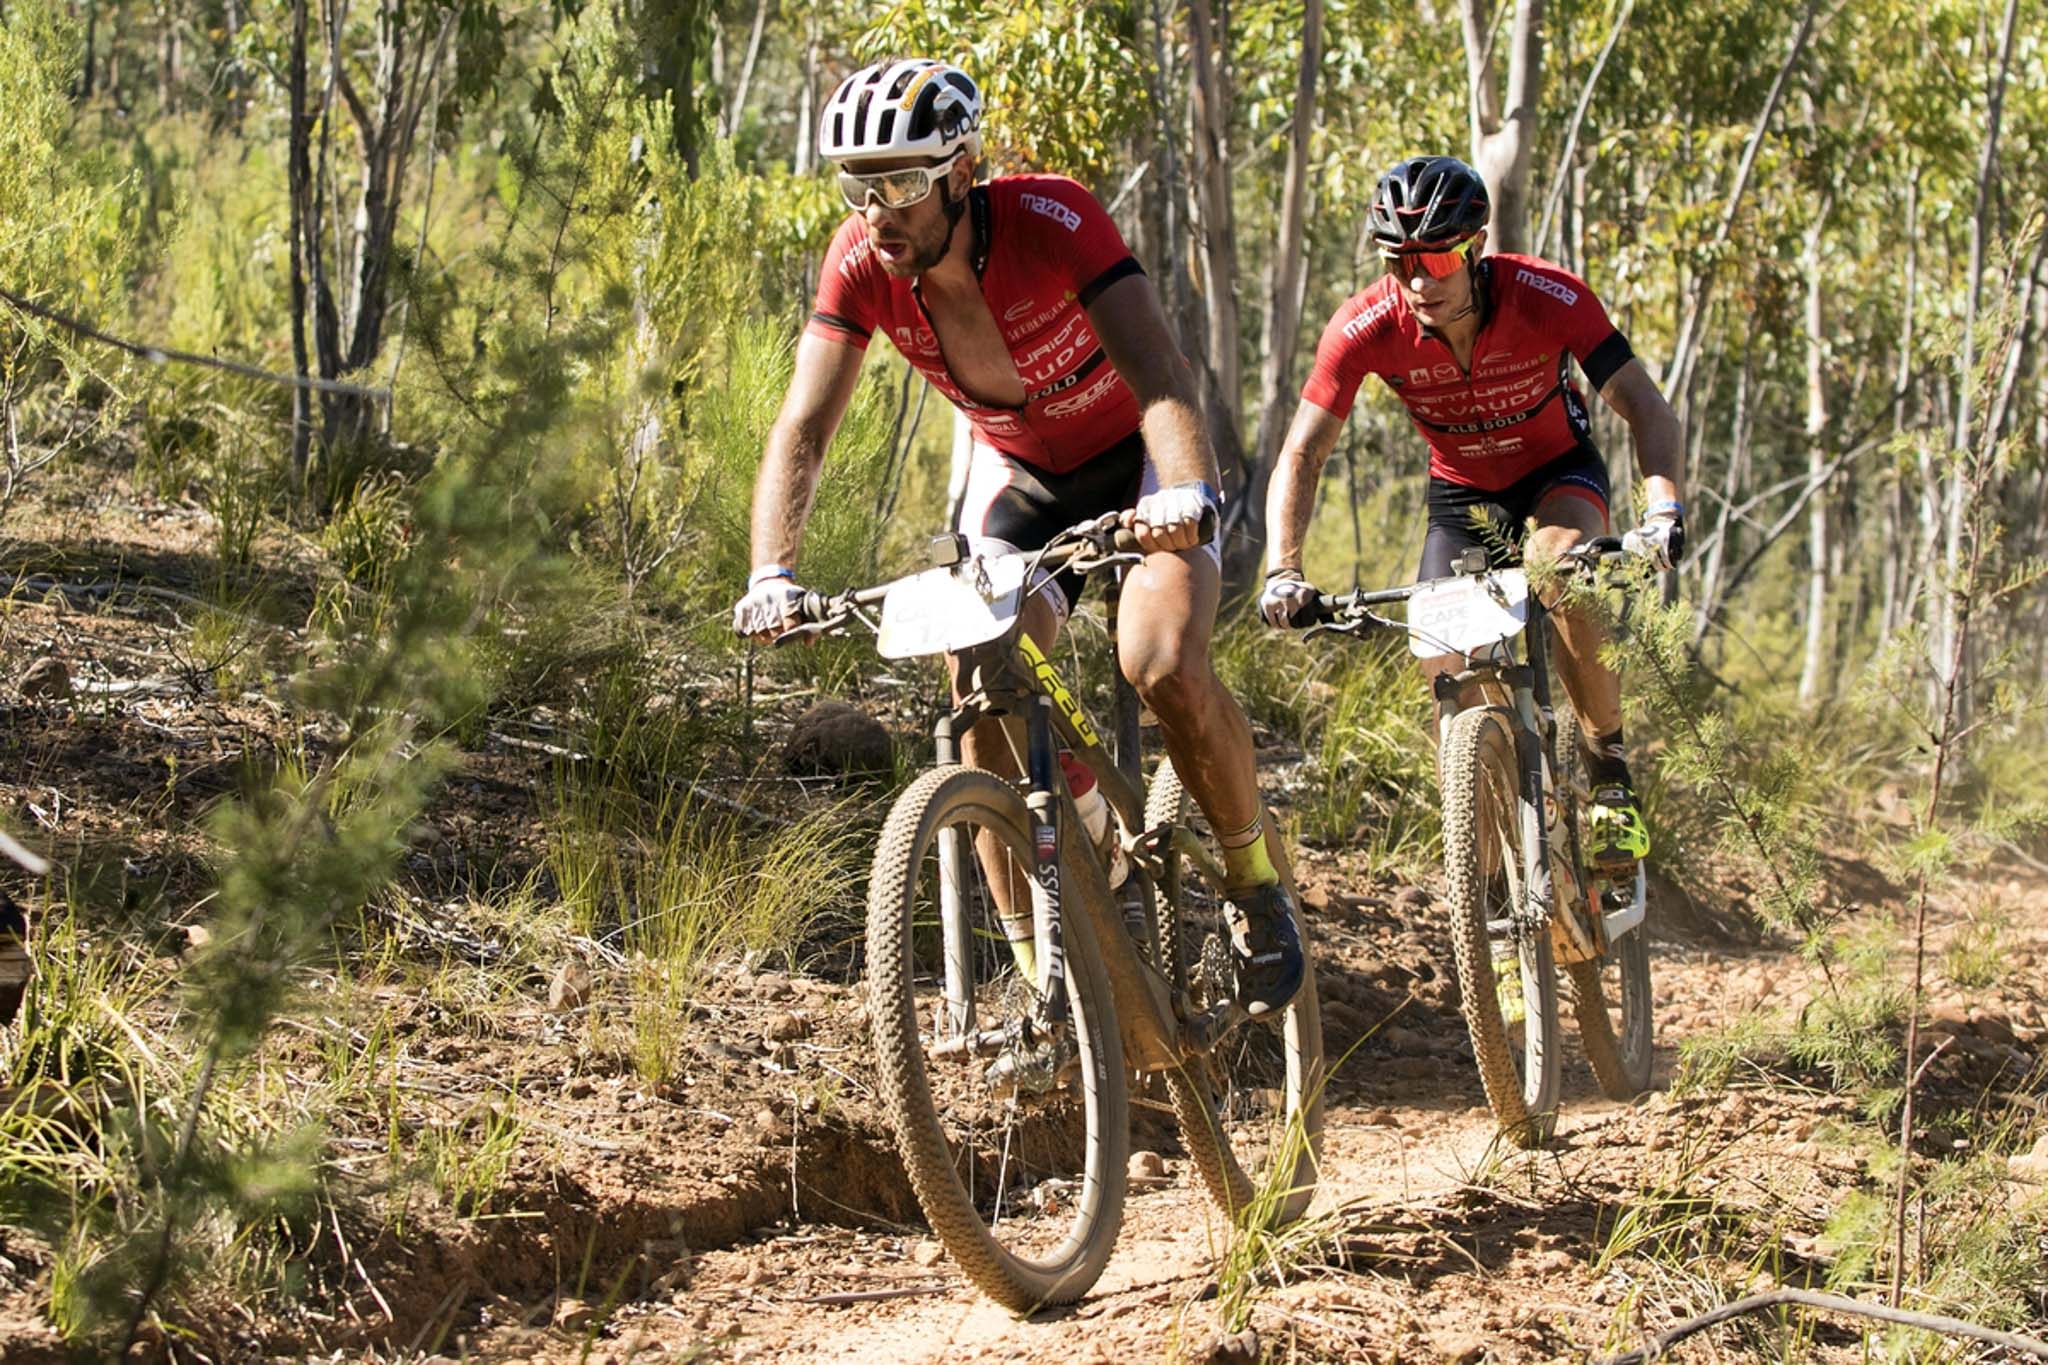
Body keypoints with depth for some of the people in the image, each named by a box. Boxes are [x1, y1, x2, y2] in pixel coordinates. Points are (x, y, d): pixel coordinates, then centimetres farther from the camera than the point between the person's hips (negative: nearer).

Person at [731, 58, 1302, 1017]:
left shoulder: (1052, 219, -33)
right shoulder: (860, 265, -22)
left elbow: (1161, 380, -42)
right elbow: (803, 428, -24)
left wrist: (1184, 497, -61)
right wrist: (772, 576, -40)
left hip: (1134, 458, -4)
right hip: (1015, 471, 4)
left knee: (1164, 668, -26)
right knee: (984, 704, -13)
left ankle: (1259, 890, -1)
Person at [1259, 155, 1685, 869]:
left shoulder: (1549, 298, -30)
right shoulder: (1366, 328, -27)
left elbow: (1645, 407, -29)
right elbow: (1302, 453, -23)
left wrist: (1663, 512, -46)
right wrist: (1282, 572, -37)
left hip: (1557, 471, -2)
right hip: (1461, 490, 2)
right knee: (1447, 679, -12)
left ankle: (1610, 775, -19)